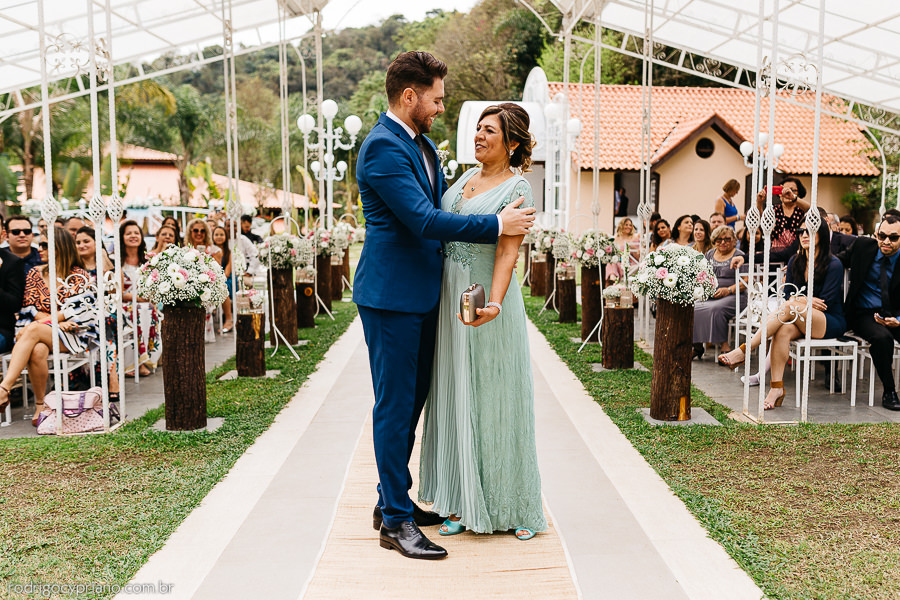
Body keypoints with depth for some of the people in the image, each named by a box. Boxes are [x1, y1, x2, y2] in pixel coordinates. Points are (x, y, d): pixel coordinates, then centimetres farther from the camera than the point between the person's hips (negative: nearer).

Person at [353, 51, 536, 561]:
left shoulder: (422, 143, 15)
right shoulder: (383, 146, -16)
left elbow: (442, 204, 24)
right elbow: (422, 219, -24)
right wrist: (496, 224, -19)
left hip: (422, 293, 10)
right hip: (391, 294, -10)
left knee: (413, 399, 16)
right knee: (395, 404, -2)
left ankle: (394, 499, 30)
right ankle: (396, 521, 9)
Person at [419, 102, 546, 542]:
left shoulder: (517, 188, -8)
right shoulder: (466, 177, 13)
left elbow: (507, 252, -19)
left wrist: (494, 304, -33)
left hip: (486, 300, -7)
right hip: (449, 299, 7)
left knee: (494, 400, 2)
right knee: (456, 398, 11)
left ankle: (513, 506, 18)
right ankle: (465, 503, 23)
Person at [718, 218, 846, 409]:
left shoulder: (834, 264, -7)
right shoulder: (795, 261, 10)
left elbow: (825, 303, -11)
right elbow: (788, 294, 8)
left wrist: (798, 301, -6)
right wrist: (807, 300, -11)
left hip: (831, 322, -5)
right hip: (801, 322, 5)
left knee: (788, 306, -32)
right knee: (783, 330, -32)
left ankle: (744, 351, -37)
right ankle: (777, 387, -34)